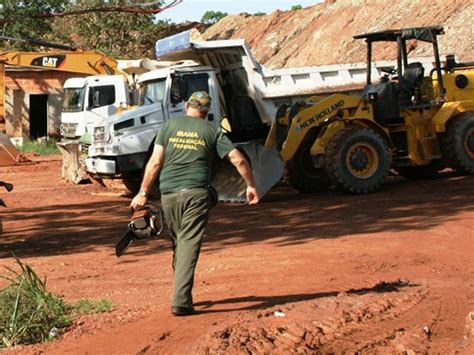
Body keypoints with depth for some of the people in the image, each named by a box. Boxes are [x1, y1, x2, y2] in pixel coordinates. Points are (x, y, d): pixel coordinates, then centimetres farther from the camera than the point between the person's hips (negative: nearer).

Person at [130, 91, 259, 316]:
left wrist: (143, 192, 5)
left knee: (178, 244, 17)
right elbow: (238, 160, 2)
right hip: (196, 194, -2)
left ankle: (182, 295, 26)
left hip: (168, 194, 2)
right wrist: (251, 186, 14)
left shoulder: (169, 126, 9)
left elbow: (155, 162, 2)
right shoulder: (211, 131, 7)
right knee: (189, 245, -4)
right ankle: (181, 302, -13)